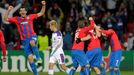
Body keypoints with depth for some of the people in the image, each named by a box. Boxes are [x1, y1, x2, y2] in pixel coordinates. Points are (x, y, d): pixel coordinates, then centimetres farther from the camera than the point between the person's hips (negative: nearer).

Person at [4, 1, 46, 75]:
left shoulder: (30, 17, 7)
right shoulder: (17, 19, 8)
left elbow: (41, 13, 12)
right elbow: (5, 18, 6)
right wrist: (8, 10, -6)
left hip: (32, 37, -2)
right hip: (25, 40, 2)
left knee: (32, 42, -41)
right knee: (30, 58, -5)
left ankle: (38, 58, -34)